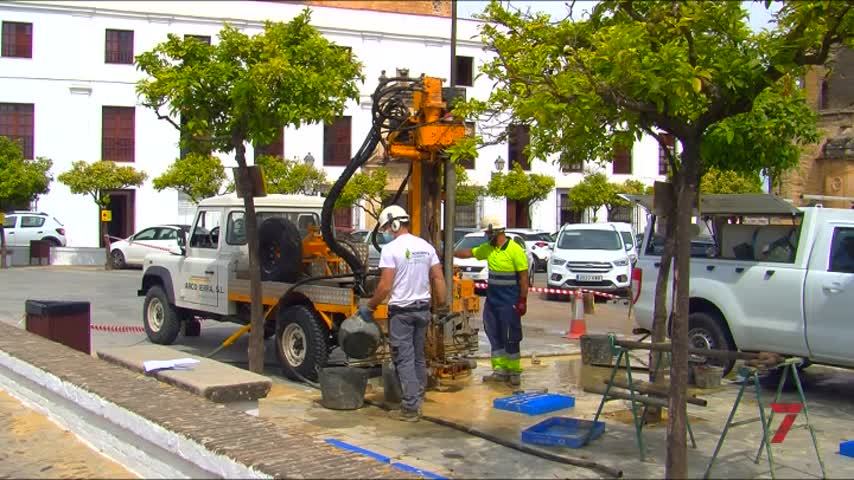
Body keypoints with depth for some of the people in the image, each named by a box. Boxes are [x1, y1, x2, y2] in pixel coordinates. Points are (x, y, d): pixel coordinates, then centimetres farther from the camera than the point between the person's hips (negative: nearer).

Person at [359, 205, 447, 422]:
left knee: (405, 360, -2)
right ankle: (418, 398, 24)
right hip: (423, 308, 6)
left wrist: (369, 307, -5)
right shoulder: (426, 246, 6)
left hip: (401, 311, -6)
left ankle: (411, 407, -3)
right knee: (419, 357, 17)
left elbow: (385, 286, -16)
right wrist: (442, 304, 13)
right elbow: (439, 279, 5)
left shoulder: (391, 249, -13)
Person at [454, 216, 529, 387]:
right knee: (494, 336, 10)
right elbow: (469, 252, 21)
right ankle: (500, 370, 18)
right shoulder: (488, 248, 6)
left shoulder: (515, 250, -15)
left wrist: (523, 300, -16)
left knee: (510, 338, -3)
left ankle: (514, 372, 6)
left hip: (509, 302, -8)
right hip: (492, 299, 8)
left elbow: (524, 277, -14)